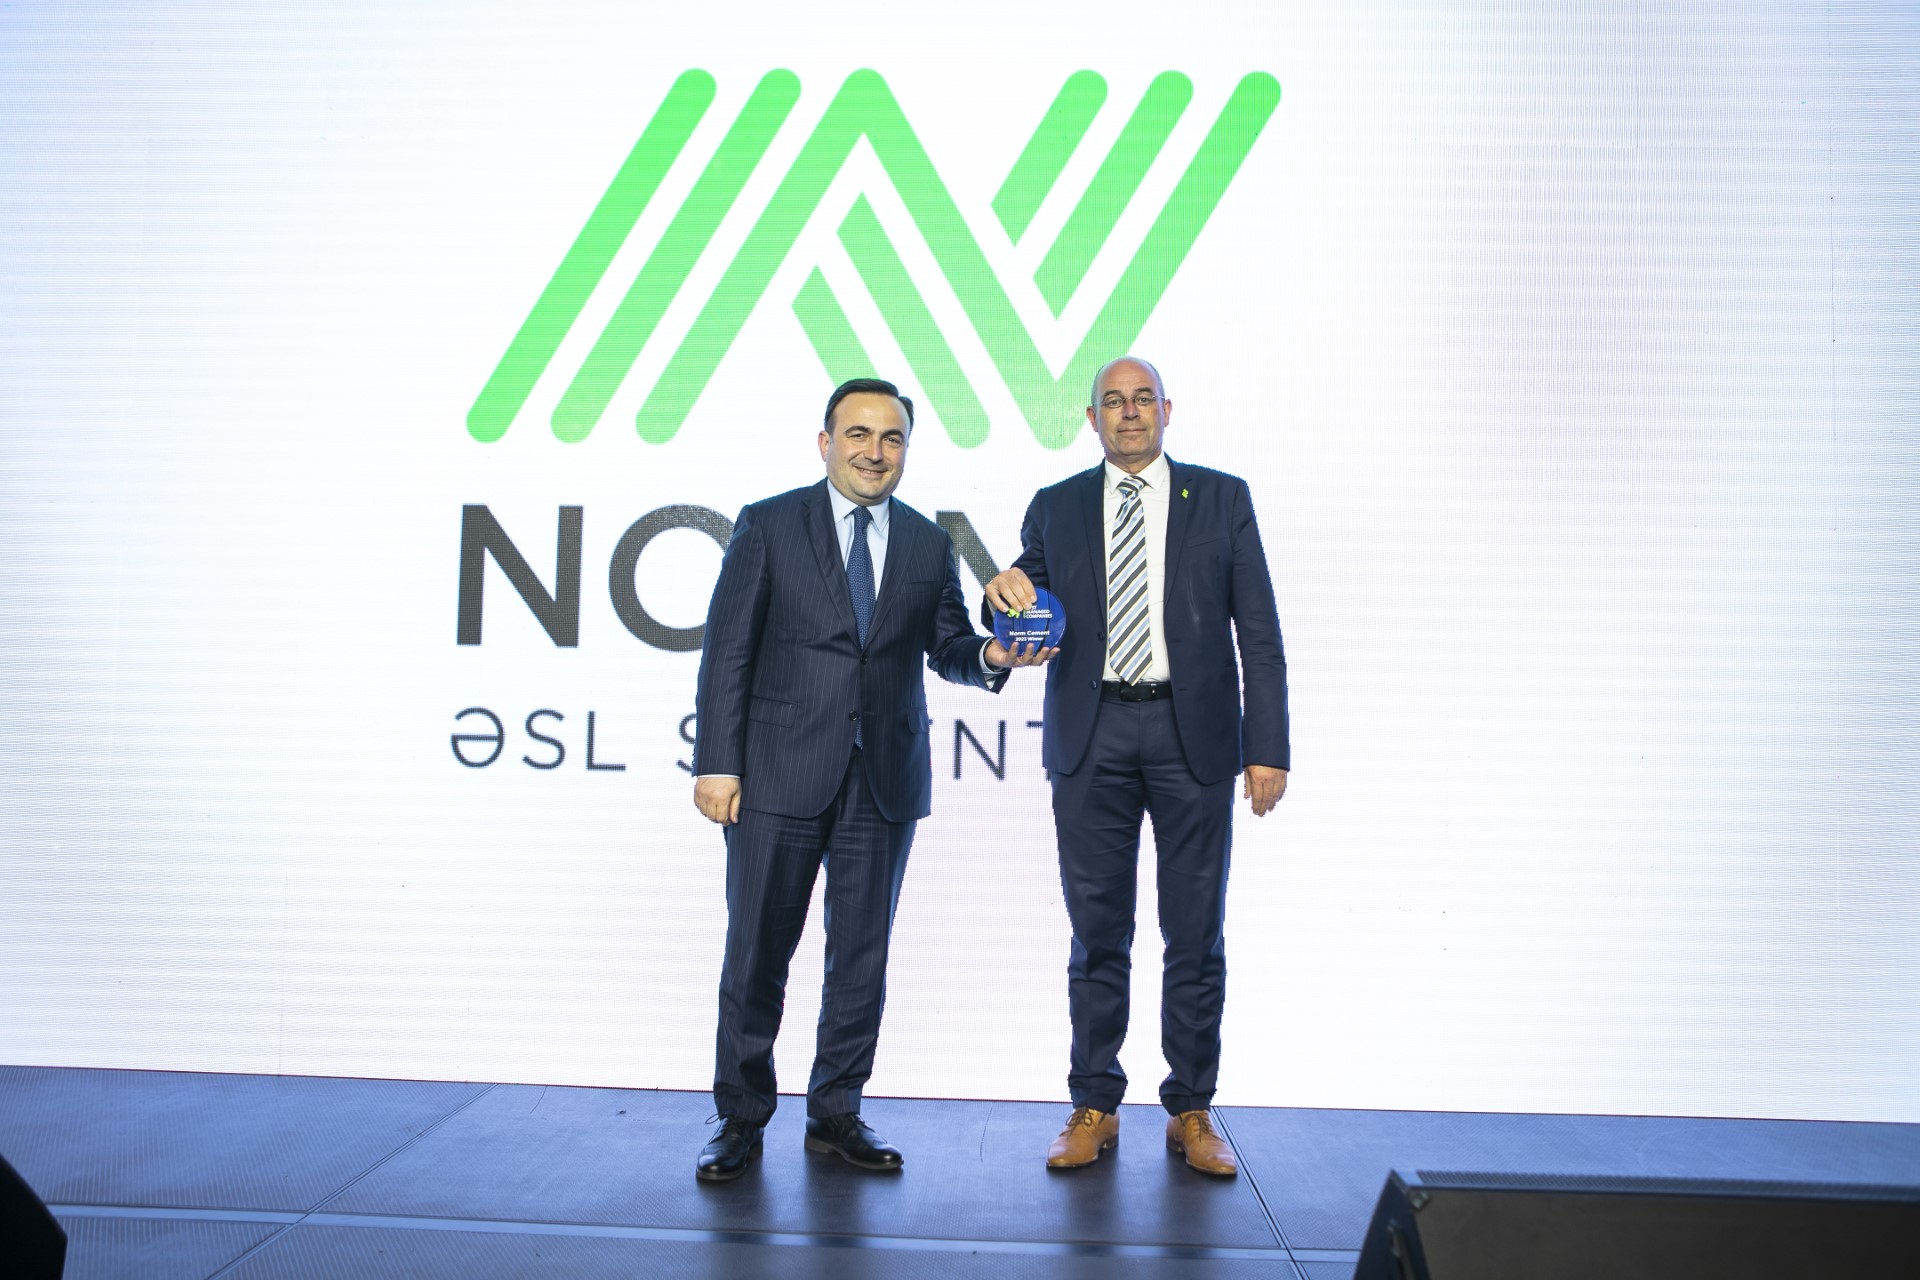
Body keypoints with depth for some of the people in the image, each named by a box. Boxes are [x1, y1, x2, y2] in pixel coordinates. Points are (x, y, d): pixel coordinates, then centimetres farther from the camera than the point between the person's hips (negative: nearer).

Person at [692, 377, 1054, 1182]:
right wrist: (717, 763, -9)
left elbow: (948, 648, 12)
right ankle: (741, 1119, 19)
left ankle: (836, 1114, 25)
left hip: (886, 781, 3)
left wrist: (990, 657, -11)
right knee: (757, 955, 4)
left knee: (862, 955, 10)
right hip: (781, 776, -3)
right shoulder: (768, 526, 1)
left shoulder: (927, 543, 11)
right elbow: (727, 653, -3)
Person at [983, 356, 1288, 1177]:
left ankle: (1192, 1112, 17)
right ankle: (1094, 1109, 18)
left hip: (1192, 734, -1)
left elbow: (1259, 633, 3)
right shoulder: (1056, 508, 11)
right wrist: (1006, 593, -11)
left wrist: (1267, 748, -5)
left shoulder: (1222, 498, 7)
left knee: (1196, 935, 5)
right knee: (1097, 934, 7)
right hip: (1091, 735, 1)